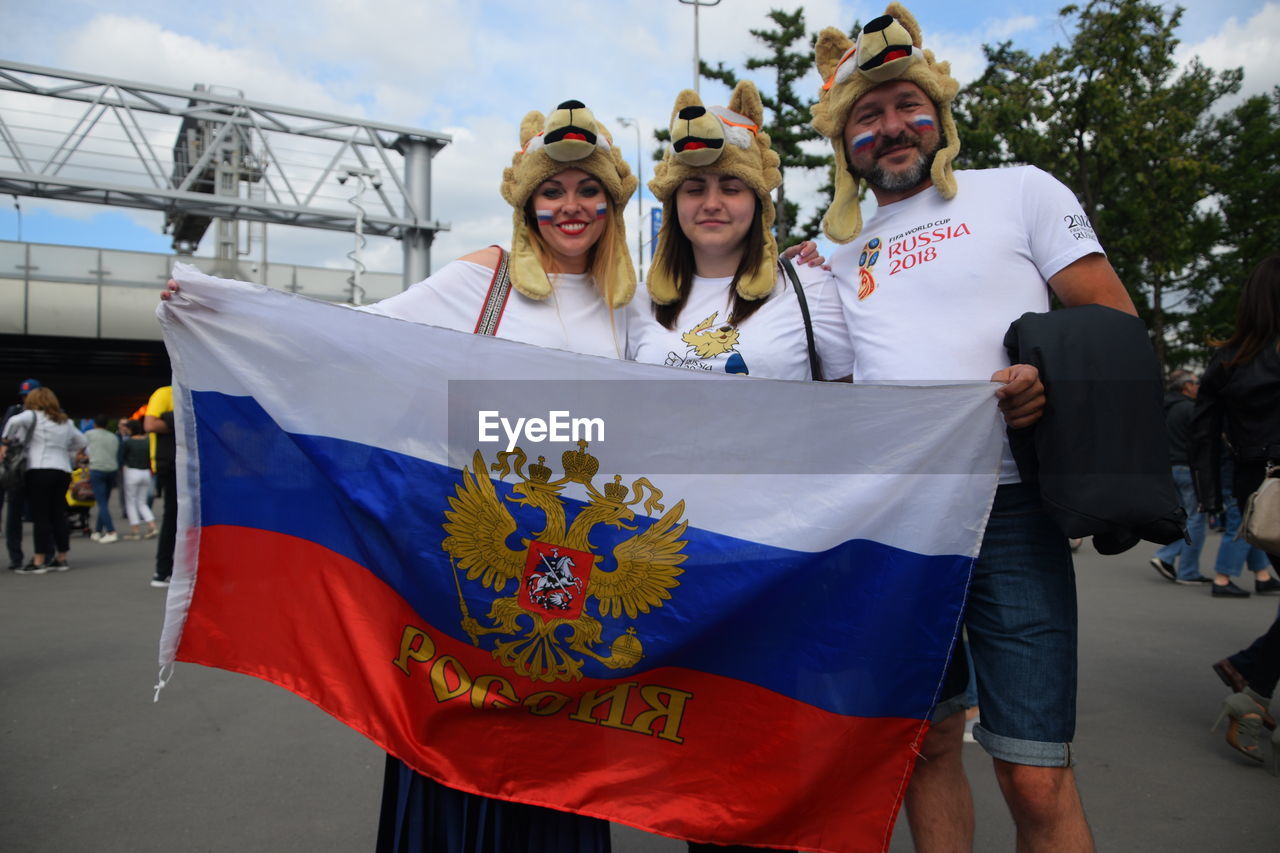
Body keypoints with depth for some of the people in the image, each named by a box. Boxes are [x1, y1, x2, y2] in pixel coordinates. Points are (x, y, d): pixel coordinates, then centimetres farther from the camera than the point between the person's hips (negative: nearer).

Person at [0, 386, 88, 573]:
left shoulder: (33, 415, 2)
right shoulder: (65, 421, 21)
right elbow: (82, 442, 30)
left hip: (39, 470, -6)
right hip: (63, 471, 6)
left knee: (40, 516, -4)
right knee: (58, 515, 11)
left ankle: (39, 562, -2)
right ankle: (61, 559, 15)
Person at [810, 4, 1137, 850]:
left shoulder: (1020, 191, 6)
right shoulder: (841, 259, 17)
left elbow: (1115, 319, 1)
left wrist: (1056, 377, -19)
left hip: (1007, 506, -3)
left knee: (1036, 778, -2)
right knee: (928, 742, 12)